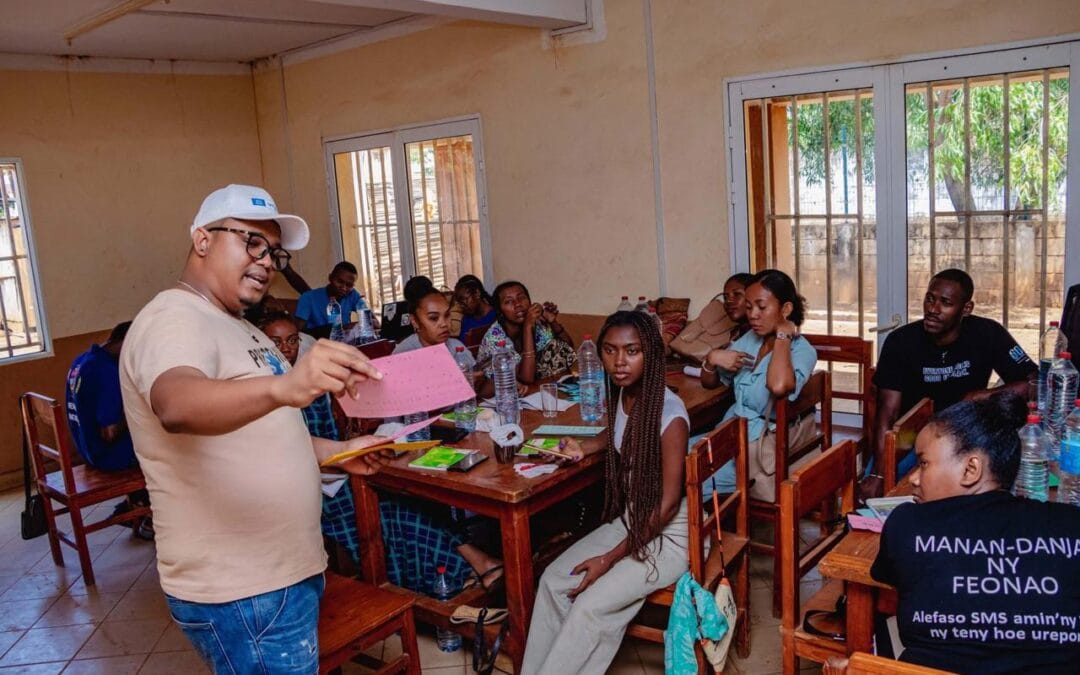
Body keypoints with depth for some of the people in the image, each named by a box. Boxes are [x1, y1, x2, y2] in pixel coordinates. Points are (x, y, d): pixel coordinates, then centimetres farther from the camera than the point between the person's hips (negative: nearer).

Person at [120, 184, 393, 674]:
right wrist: (283, 387, -57)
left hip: (284, 572, 10)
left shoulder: (235, 328, 14)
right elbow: (177, 406, -40)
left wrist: (338, 451, 10)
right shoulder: (175, 319, -17)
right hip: (239, 593, -10)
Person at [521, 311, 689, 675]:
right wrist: (584, 448, 1)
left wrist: (611, 558, -18)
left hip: (671, 534, -7)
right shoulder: (622, 394, -4)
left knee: (590, 605, -20)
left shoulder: (670, 413, -25)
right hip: (630, 520, 7)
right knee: (554, 580, -6)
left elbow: (668, 505, -21)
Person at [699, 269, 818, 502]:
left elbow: (779, 386, -38)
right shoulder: (749, 339, 7)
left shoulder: (802, 351, -13)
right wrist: (712, 359, -8)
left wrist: (782, 335, -23)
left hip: (763, 447, -7)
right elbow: (709, 383, 15)